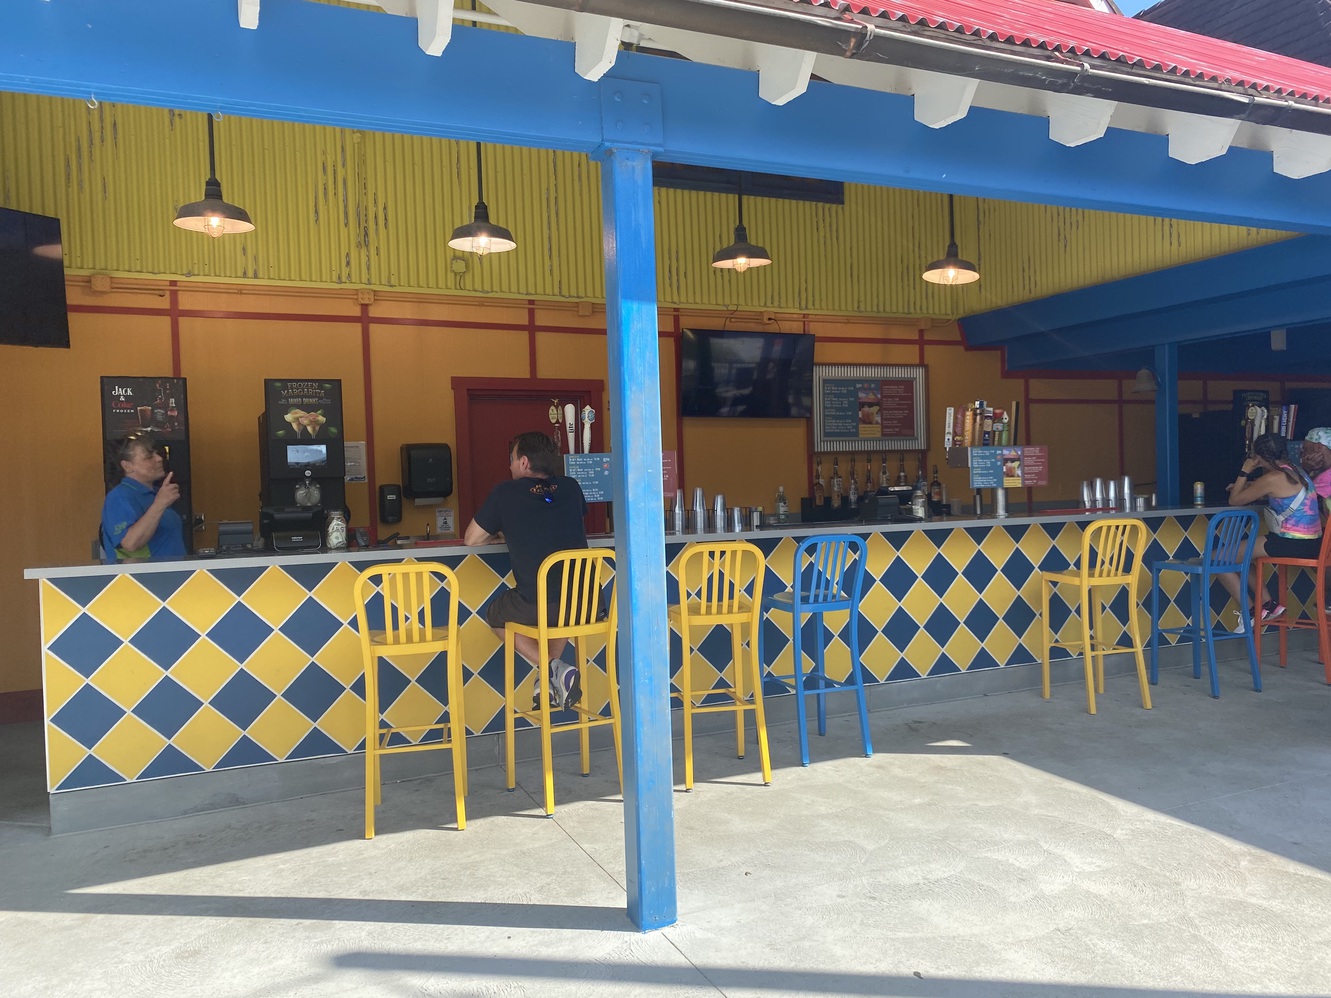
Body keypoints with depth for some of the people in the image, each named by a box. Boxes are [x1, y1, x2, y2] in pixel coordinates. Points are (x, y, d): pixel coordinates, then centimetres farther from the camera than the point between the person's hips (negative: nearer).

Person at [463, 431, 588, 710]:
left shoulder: (505, 493, 0)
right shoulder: (571, 487, 10)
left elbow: (471, 539, 11)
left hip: (536, 607, -4)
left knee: (495, 614, 28)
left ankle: (553, 667, 8)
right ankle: (549, 680, 27)